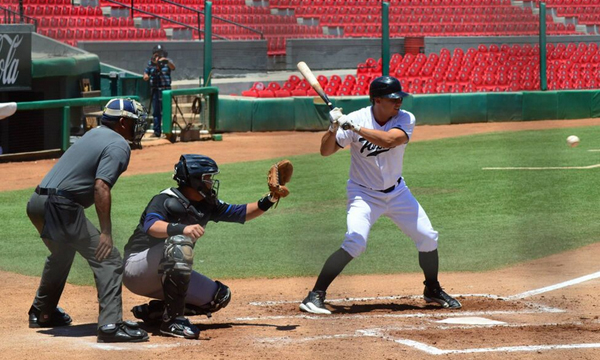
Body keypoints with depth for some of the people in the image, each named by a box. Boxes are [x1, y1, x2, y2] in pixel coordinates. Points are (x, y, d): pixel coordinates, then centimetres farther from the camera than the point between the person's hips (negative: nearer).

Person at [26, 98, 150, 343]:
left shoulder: (95, 134, 20)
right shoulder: (119, 145, -8)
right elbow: (101, 186, -20)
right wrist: (106, 232, -22)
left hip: (37, 203, 10)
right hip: (61, 207, -10)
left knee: (62, 253, 34)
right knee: (108, 260, -10)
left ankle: (41, 313, 46)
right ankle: (110, 324, -22)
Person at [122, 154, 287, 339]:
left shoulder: (207, 205, 5)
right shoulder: (166, 200, -19)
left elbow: (240, 213, 10)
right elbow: (151, 226, -38)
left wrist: (267, 202, -7)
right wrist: (182, 229, -55)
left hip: (166, 275, 9)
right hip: (136, 268, -9)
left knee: (220, 296, 3)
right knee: (180, 242, -36)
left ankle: (153, 312, 8)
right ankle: (172, 320, -33)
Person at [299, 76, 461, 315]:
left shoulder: (405, 120, -13)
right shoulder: (357, 118, -17)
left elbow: (388, 140, -33)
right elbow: (325, 151, -18)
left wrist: (353, 127, -41)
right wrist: (334, 128, -37)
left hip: (396, 192, 4)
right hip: (364, 194, -4)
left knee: (428, 238, 5)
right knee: (354, 243, -24)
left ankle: (433, 290, 30)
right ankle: (315, 296, -19)